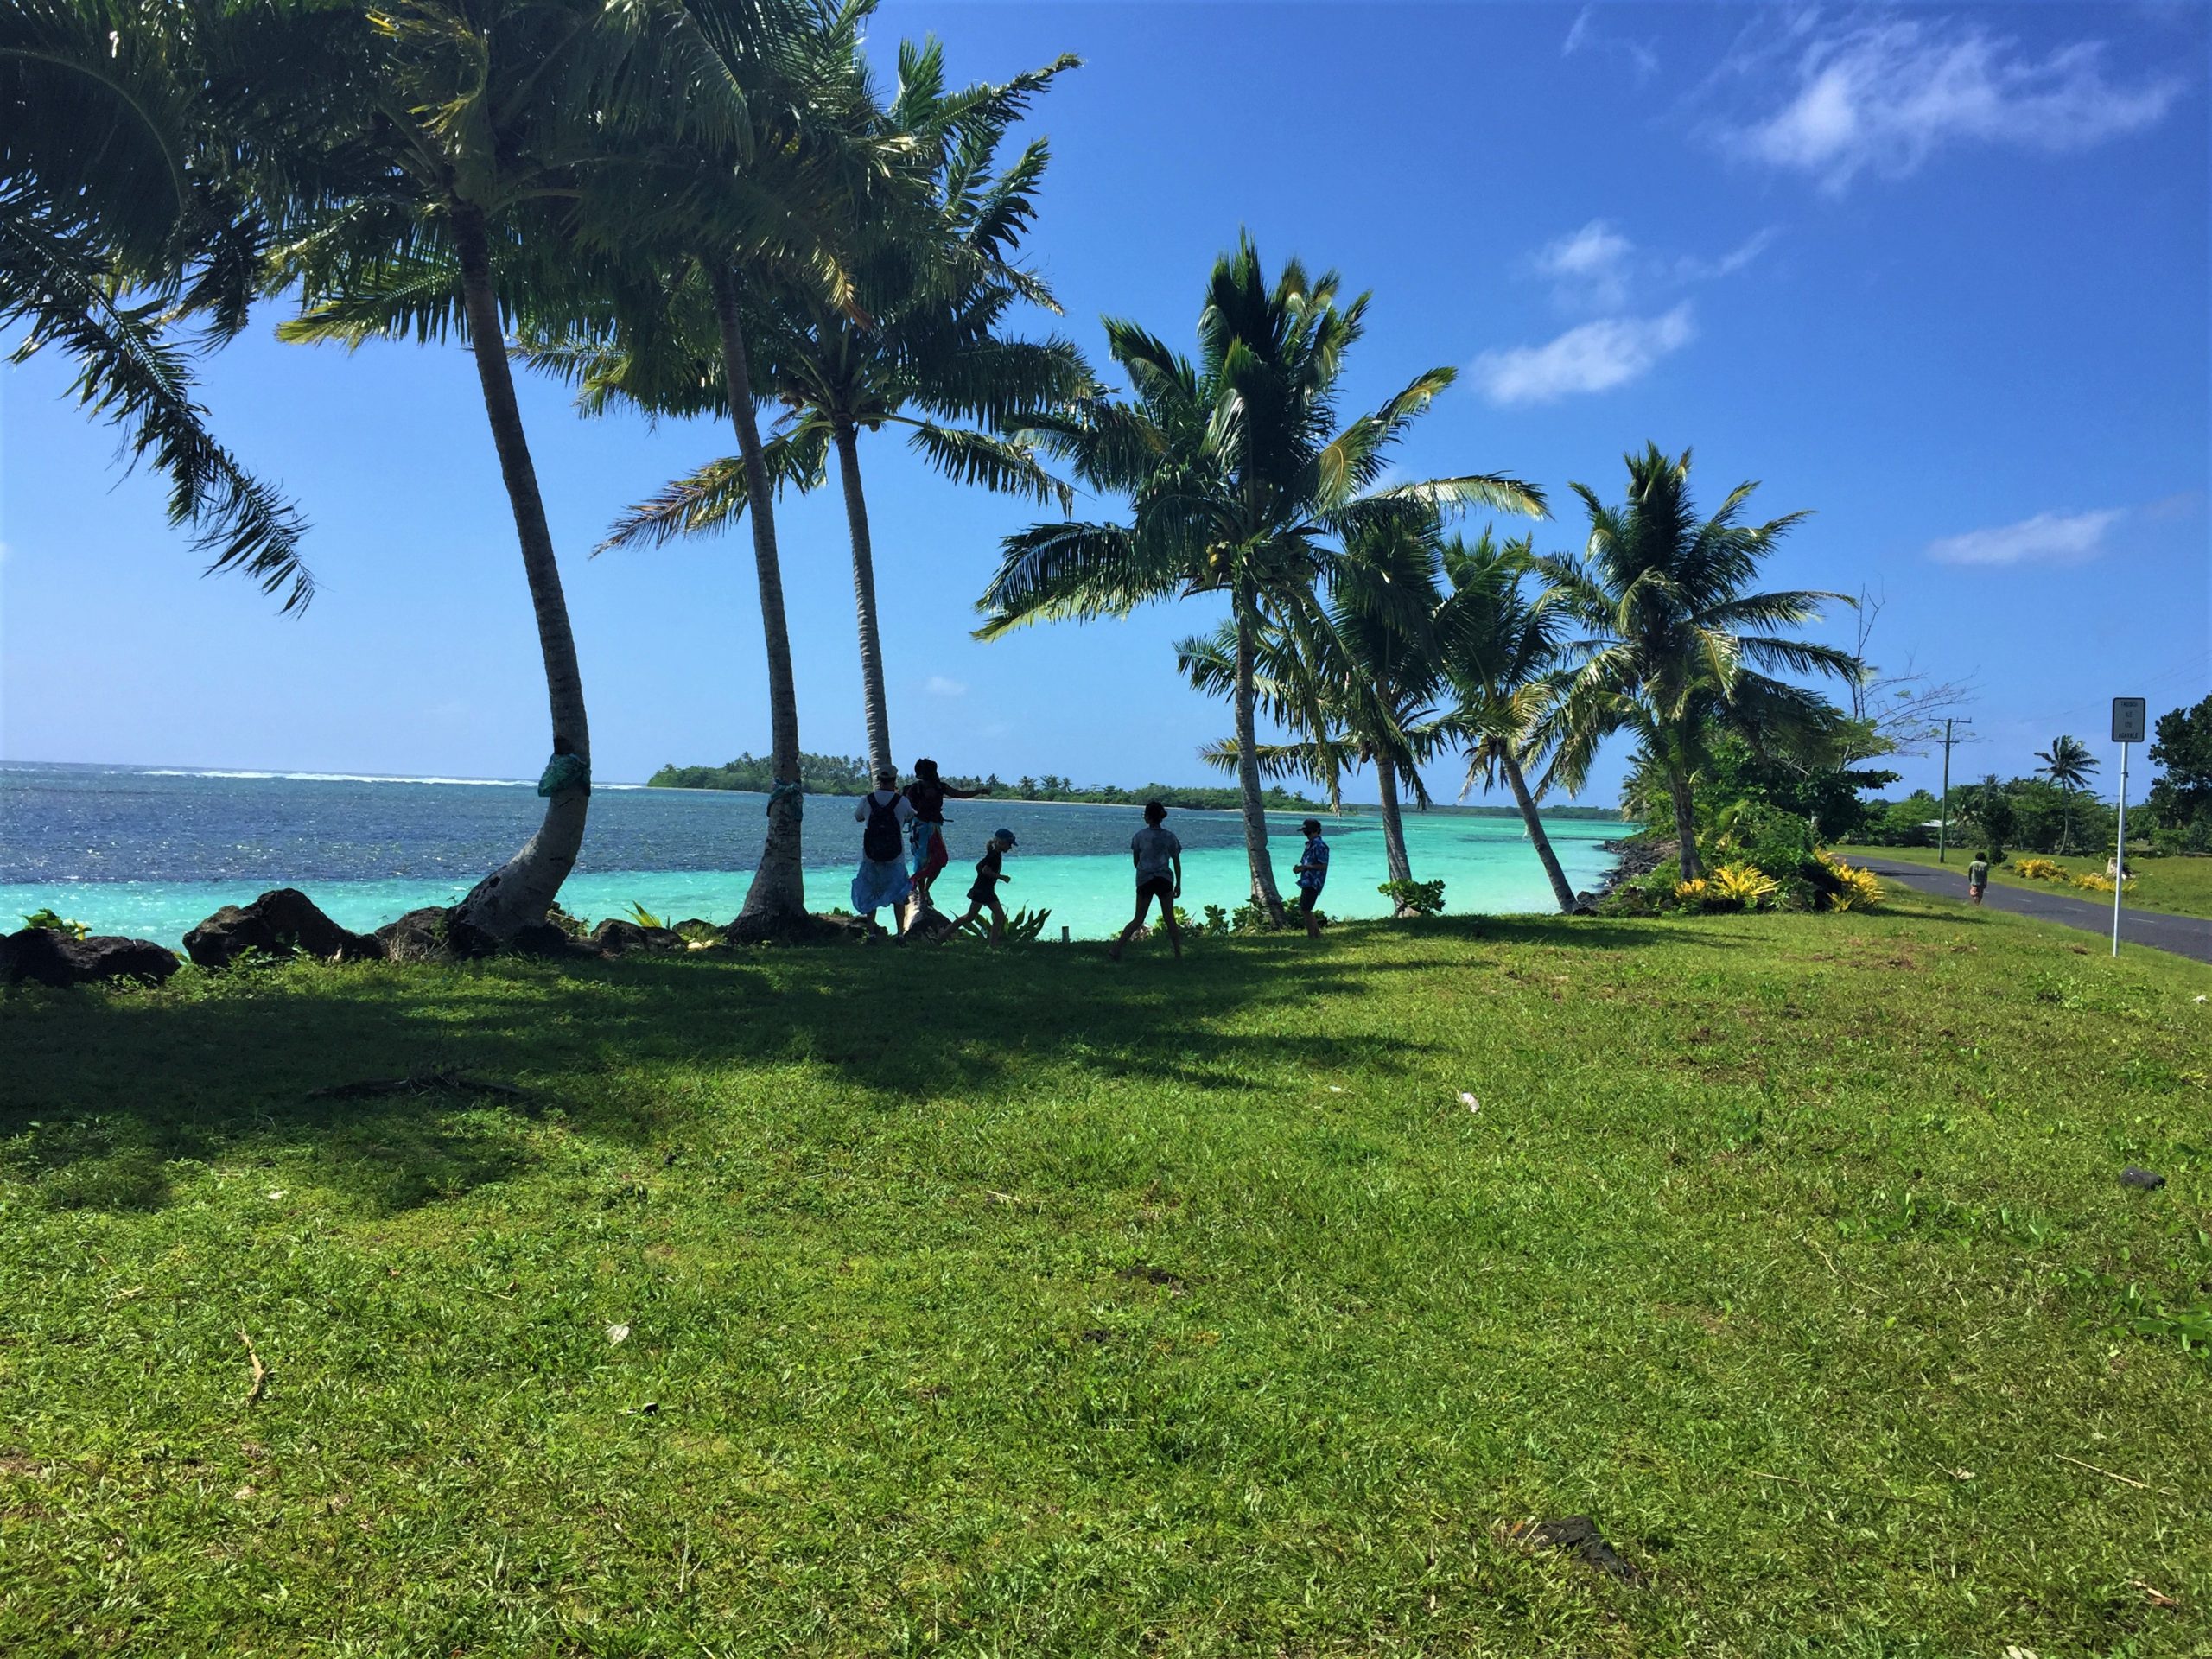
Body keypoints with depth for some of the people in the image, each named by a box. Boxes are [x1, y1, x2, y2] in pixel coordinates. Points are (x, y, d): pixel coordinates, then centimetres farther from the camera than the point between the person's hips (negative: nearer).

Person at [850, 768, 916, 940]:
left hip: (870, 856, 1)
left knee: (869, 894, 12)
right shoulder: (902, 801, -9)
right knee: (898, 896, 10)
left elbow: (857, 818, 14)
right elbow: (911, 815, 13)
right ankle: (900, 933, 8)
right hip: (895, 857, -1)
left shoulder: (866, 800, -4)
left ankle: (871, 933, 9)